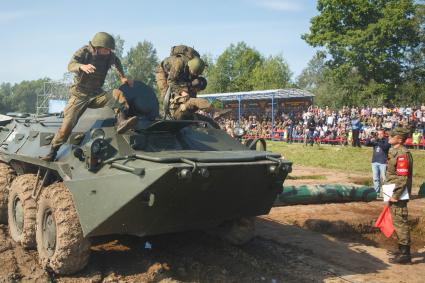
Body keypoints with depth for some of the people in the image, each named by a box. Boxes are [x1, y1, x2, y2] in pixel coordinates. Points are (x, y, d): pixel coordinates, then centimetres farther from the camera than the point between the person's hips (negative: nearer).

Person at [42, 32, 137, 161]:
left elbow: (117, 62, 24)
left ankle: (121, 122, -41)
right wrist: (82, 66, -48)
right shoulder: (84, 51, -11)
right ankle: (52, 152, -1)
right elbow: (71, 65, -27)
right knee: (68, 123, -12)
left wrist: (123, 77, 16)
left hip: (97, 94, 3)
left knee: (117, 94, -23)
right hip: (80, 94, -3)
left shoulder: (109, 55, 0)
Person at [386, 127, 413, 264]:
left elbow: (403, 177, -23)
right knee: (398, 222, 17)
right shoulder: (394, 151, 12)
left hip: (399, 195, -10)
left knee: (400, 222, -4)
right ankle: (402, 250, 29)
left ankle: (405, 254, 3)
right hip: (395, 193, 10)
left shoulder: (403, 154, -18)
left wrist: (396, 195, -22)